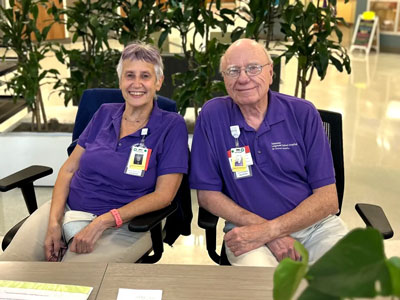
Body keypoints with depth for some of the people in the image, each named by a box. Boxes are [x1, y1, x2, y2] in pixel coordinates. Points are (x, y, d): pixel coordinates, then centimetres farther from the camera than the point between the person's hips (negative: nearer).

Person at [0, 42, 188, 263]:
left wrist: (102, 222, -17)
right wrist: (54, 221, -9)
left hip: (122, 226, -3)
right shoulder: (105, 114, 9)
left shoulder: (172, 126, -4)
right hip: (67, 209, 4)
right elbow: (69, 169, 7)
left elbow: (163, 194, -10)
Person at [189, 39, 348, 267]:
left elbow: (328, 199, -4)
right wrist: (265, 231, -13)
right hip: (249, 227, -2)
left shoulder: (303, 113, -1)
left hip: (314, 224, 3)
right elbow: (208, 194, -1)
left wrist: (268, 230, -18)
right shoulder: (212, 115, -3)